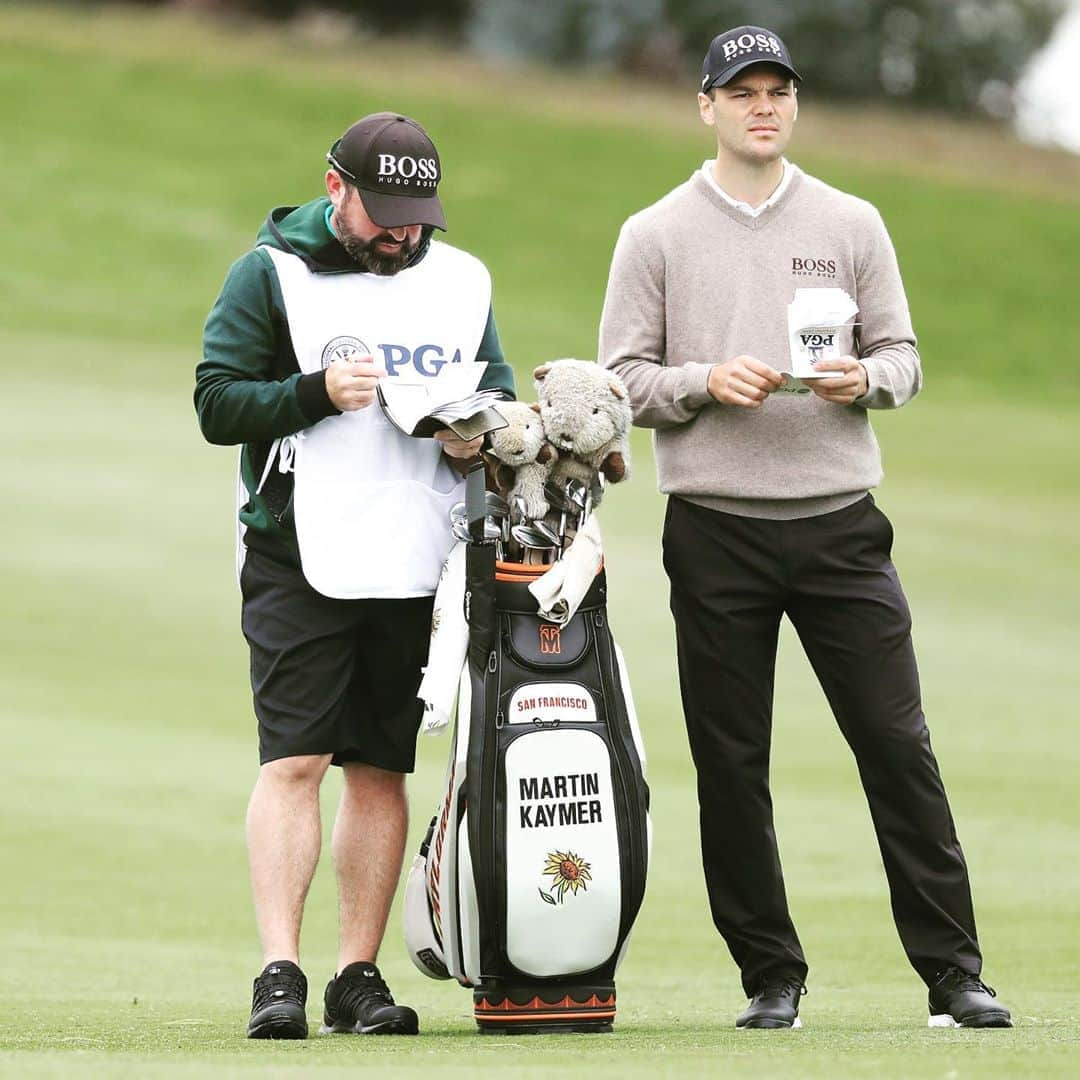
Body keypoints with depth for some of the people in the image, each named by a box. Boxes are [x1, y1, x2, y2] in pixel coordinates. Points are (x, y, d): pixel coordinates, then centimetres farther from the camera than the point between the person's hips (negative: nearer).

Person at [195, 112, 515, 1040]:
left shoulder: (461, 281, 12)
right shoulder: (271, 273, 0)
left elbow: (499, 393, 20)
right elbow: (218, 404, -4)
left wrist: (474, 436, -3)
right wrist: (318, 392, -19)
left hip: (414, 565, 4)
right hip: (299, 560, -4)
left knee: (381, 770, 6)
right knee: (293, 761, -10)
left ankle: (359, 976, 10)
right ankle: (280, 974, -11)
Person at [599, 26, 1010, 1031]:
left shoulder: (851, 224, 11)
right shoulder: (656, 235, 7)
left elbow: (903, 355, 11)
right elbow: (622, 378, 4)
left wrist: (863, 377, -11)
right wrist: (707, 382, -14)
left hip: (839, 523, 0)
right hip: (715, 530, 0)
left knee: (897, 745, -5)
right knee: (731, 762, 2)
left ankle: (953, 972, -2)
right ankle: (770, 976, 12)